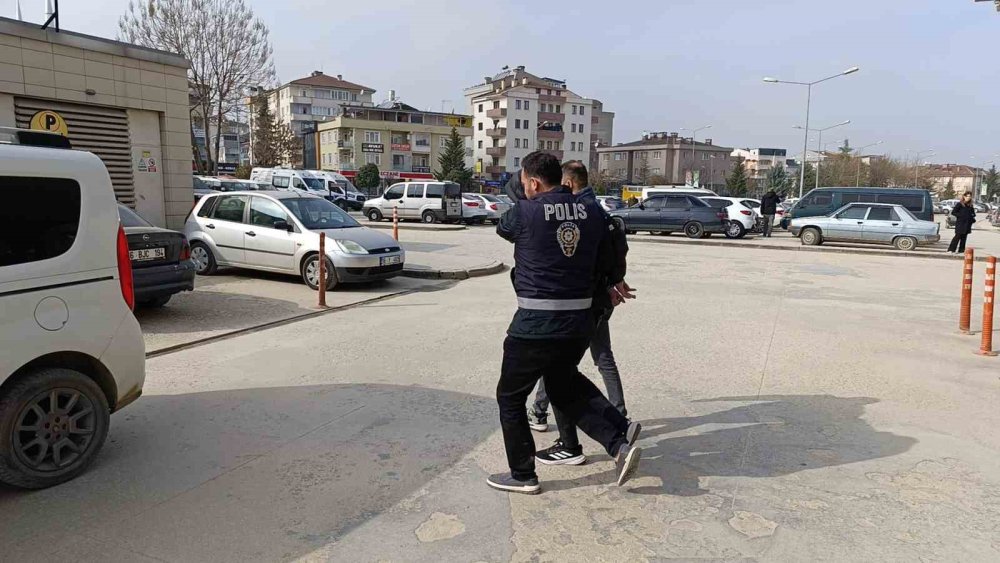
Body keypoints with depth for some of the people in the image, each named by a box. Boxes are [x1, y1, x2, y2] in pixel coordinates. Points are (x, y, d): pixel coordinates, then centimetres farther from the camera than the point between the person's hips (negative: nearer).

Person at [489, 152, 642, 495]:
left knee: (510, 397, 14)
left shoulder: (525, 213, -10)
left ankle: (522, 476, 23)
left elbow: (502, 228, 12)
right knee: (564, 384, 28)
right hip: (580, 323, 6)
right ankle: (619, 442, 17)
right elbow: (606, 261, 10)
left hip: (535, 325, -6)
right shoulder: (592, 212, 2)